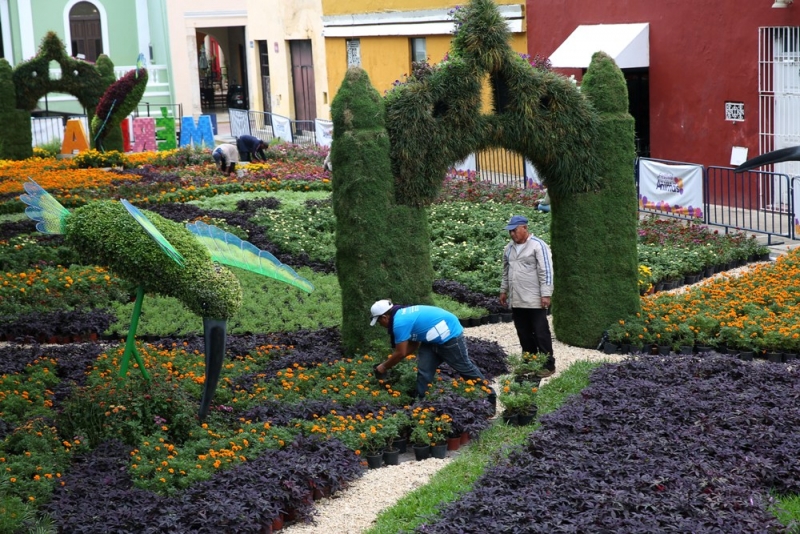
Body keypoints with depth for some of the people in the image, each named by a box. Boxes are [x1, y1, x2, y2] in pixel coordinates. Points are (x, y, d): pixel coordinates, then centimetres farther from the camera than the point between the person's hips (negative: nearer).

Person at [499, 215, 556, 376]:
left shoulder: (538, 246, -9)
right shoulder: (509, 248, 13)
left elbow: (546, 272, -13)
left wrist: (546, 294, -17)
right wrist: (504, 290, 24)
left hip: (534, 300, -7)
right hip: (516, 301, 7)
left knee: (541, 333, -3)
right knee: (524, 334, 13)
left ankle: (548, 365, 3)